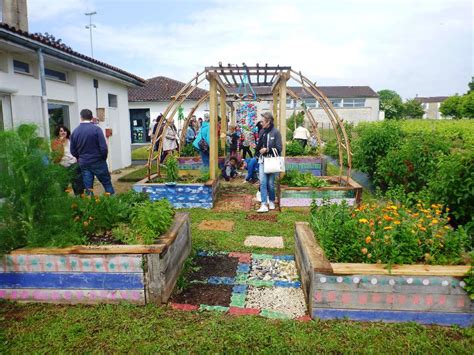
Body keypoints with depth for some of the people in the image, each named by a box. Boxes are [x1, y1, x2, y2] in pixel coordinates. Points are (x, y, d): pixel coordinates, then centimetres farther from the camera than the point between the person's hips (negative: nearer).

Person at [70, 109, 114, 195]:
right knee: (107, 184, 7)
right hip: (98, 162, -4)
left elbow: (73, 151, 5)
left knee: (88, 188, 8)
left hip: (83, 163, 4)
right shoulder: (96, 129, -11)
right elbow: (103, 147, -15)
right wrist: (103, 158, 2)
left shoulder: (75, 132, 1)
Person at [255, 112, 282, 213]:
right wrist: (259, 151, -3)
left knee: (271, 183, 5)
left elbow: (279, 148, -7)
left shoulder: (276, 132, -7)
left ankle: (271, 202, 26)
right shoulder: (262, 131, 8)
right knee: (263, 182, -5)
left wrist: (267, 150, -14)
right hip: (262, 160, 4)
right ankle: (264, 205, -5)